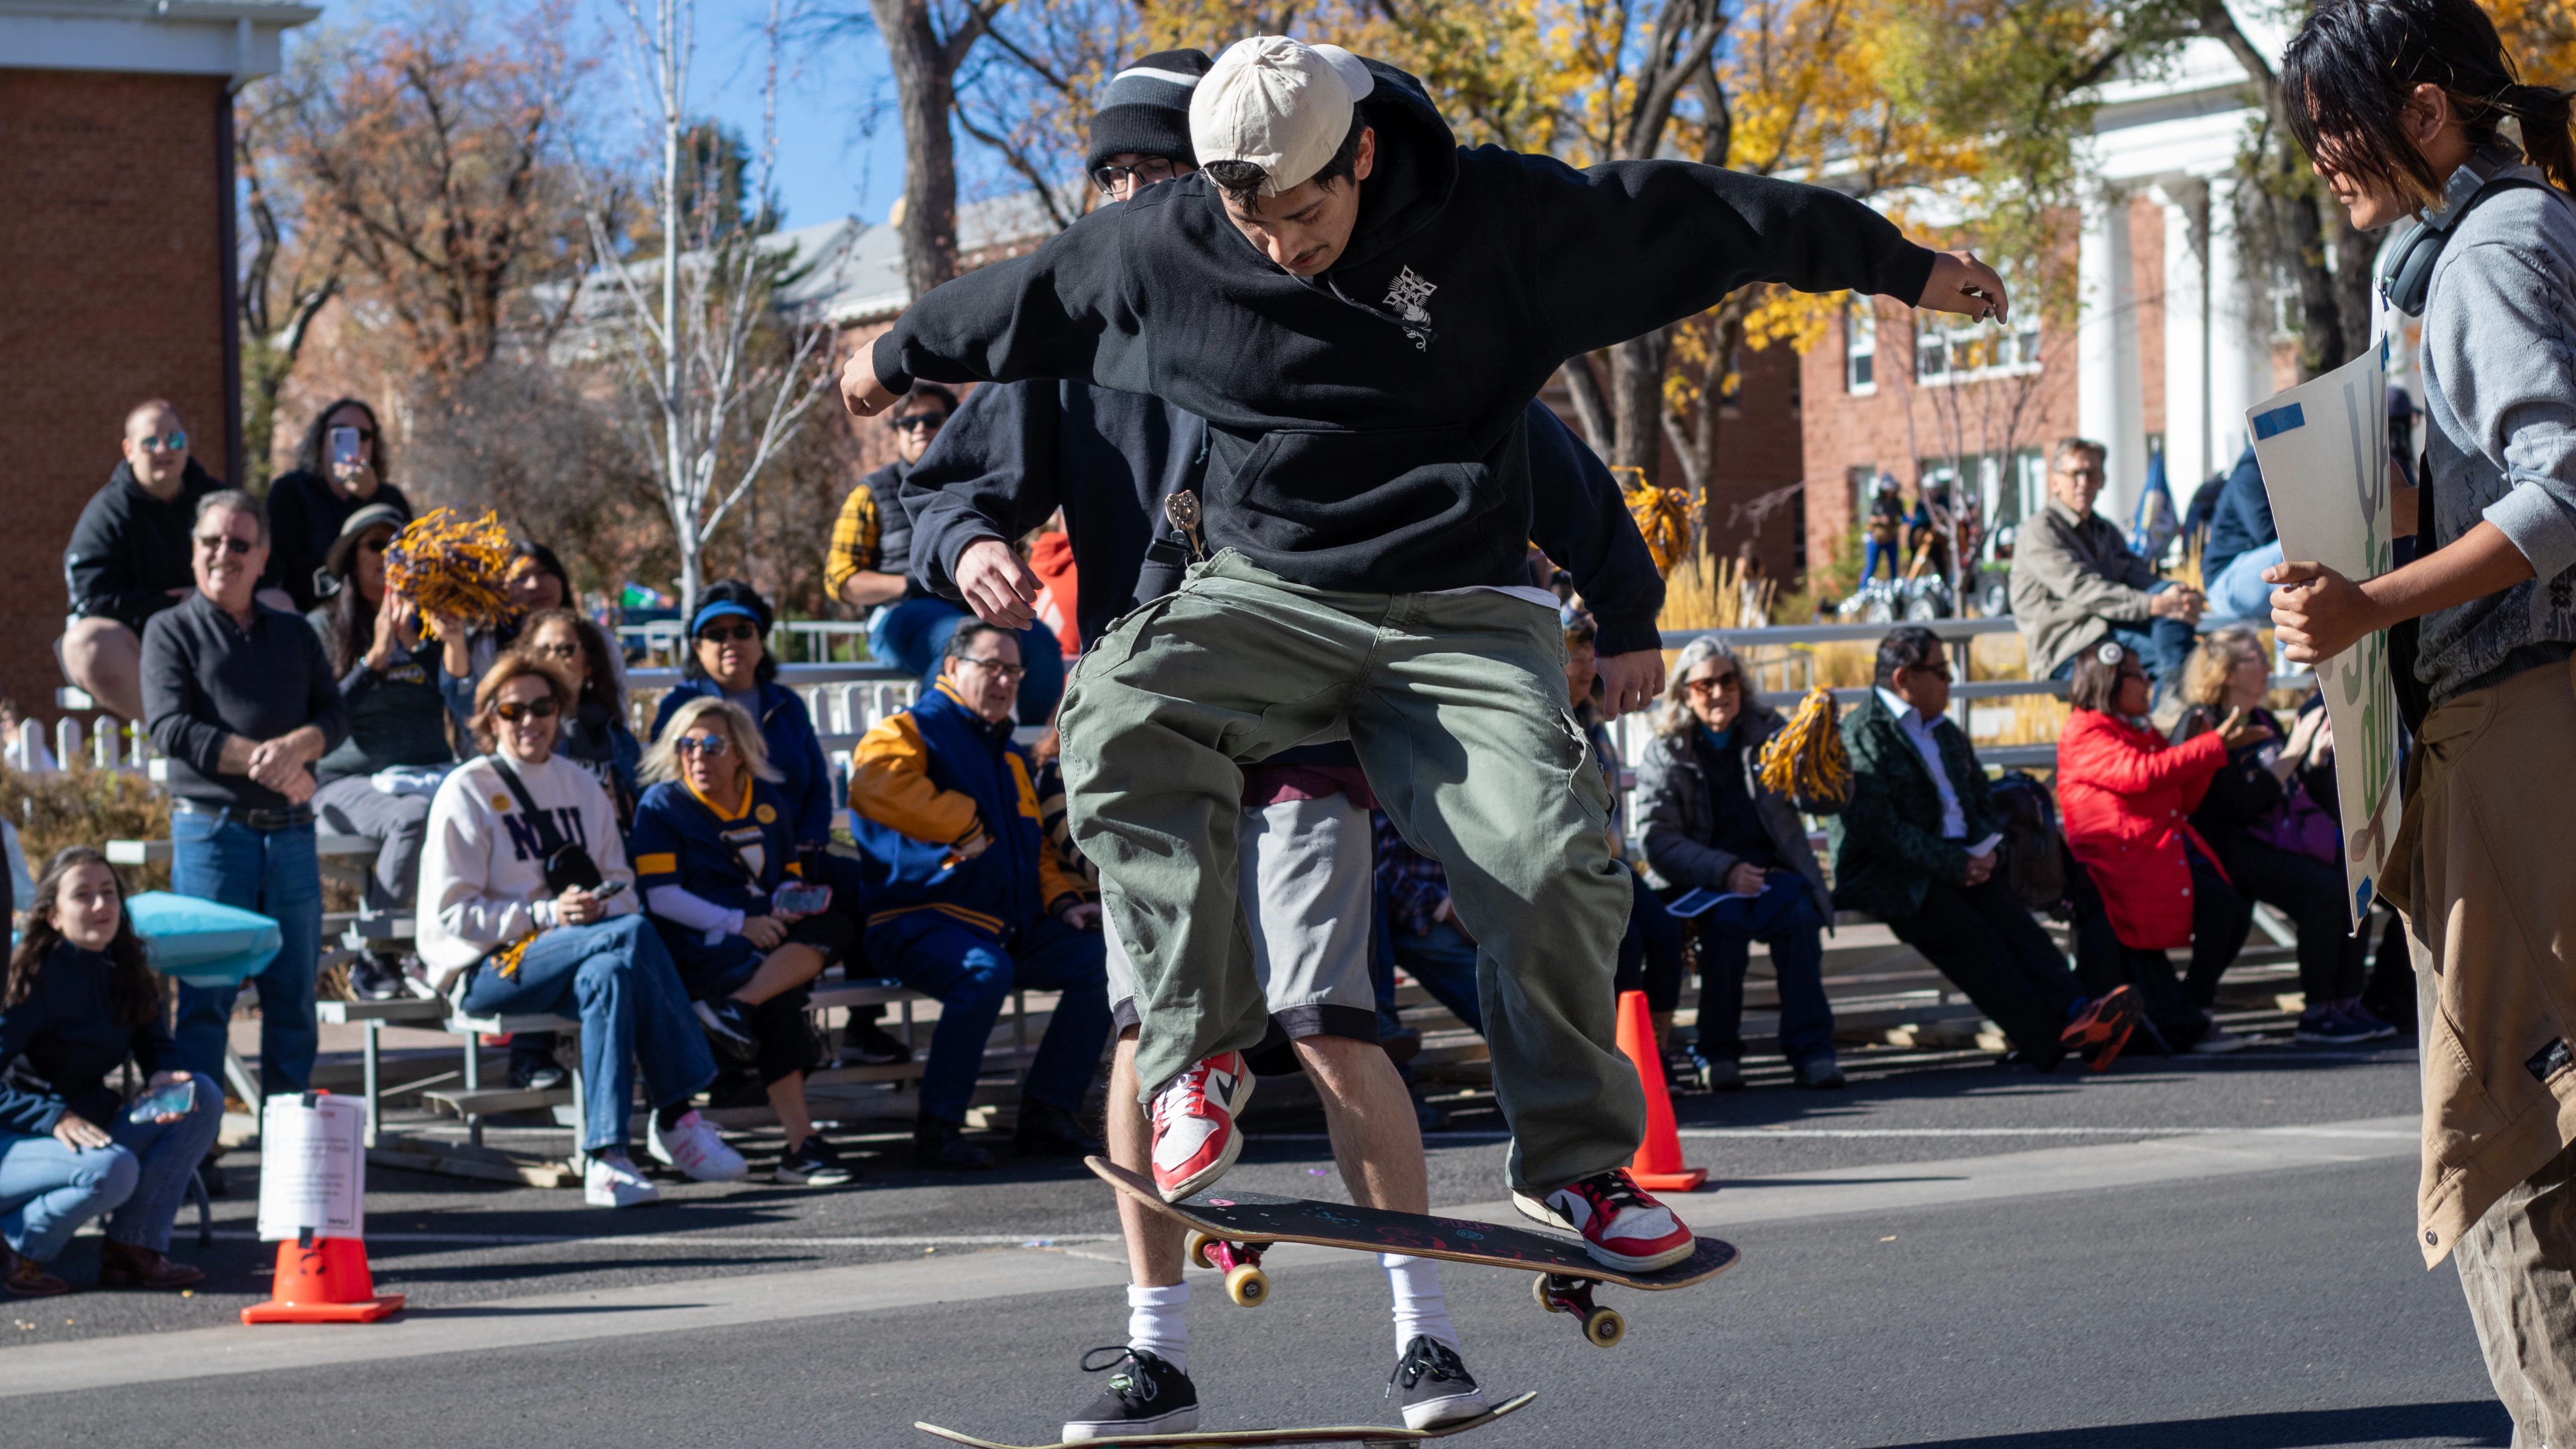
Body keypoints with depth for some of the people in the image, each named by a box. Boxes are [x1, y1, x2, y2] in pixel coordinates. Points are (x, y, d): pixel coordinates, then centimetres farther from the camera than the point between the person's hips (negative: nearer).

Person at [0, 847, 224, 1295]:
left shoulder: (124, 971, 4)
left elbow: (156, 1046, 13)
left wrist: (164, 1077, -11)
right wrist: (55, 1119, -30)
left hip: (87, 1129, 8)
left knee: (204, 1096, -7)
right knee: (111, 1171, -36)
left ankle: (134, 1249, -7)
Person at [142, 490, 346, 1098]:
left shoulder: (294, 634, 18)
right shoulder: (172, 631, 6)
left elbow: (336, 714, 8)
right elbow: (172, 728, -7)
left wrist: (297, 746, -15)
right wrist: (263, 762, -14)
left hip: (291, 830, 4)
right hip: (211, 826, -4)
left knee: (294, 996, 5)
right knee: (206, 996, -7)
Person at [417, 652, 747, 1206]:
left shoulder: (582, 786, 17)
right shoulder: (466, 792, -2)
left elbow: (622, 885, 16)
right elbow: (451, 912, -8)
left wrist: (601, 907, -10)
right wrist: (546, 916, -20)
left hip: (574, 953, 5)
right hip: (487, 969, -5)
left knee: (609, 974, -34)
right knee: (633, 934, -30)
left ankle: (607, 1158, -36)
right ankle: (678, 1117, -31)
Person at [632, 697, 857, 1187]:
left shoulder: (765, 800, 19)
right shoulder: (662, 805, 2)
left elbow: (789, 876, 25)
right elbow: (661, 896, -8)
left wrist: (789, 904, -3)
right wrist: (739, 924, -19)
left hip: (765, 934, 6)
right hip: (697, 945, -6)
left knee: (834, 929, -28)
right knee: (780, 996, -34)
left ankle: (736, 1006, -42)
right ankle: (801, 1144, -38)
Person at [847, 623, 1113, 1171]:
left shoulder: (1009, 754, 26)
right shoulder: (911, 731, -1)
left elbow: (1033, 844, 33)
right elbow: (875, 786, -24)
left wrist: (1063, 901, 13)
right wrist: (968, 824, -17)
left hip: (1009, 925, 8)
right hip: (920, 918, -8)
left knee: (1099, 957, -7)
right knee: (986, 972, -37)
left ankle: (1047, 1112, -2)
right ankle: (939, 1127, -27)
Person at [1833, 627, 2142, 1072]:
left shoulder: (1947, 734, 25)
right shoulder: (1862, 735, -4)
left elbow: (1982, 802, 28)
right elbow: (1876, 828, -15)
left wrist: (1985, 848, 3)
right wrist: (1955, 865, -17)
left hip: (1958, 866, 7)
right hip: (1893, 880, -7)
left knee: (2014, 921, -22)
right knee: (1973, 937, -29)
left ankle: (2074, 1013, -42)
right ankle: (2052, 1038, -43)